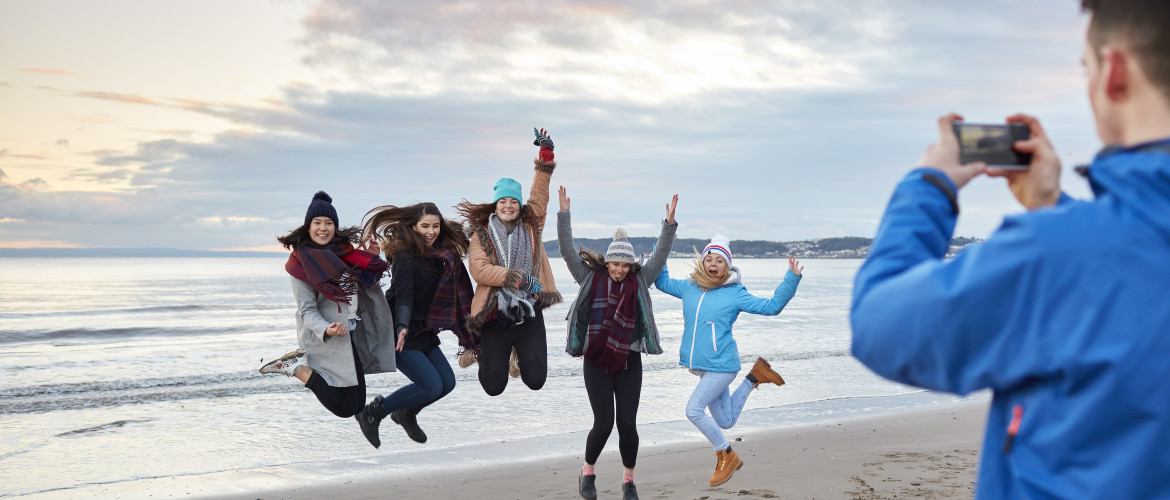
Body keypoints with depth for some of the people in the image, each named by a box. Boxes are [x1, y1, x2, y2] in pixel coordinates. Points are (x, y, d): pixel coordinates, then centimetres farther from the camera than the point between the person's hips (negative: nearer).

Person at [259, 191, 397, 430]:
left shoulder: (344, 251, 8)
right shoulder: (301, 262, -9)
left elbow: (368, 283, 18)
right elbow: (307, 310, -13)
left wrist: (370, 257, 0)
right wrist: (326, 330, -32)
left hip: (351, 338, 7)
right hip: (325, 340, -7)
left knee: (358, 404, 12)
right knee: (345, 408, -9)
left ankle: (305, 360, 22)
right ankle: (296, 367, 6)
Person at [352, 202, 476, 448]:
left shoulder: (444, 254, 8)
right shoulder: (405, 255, -14)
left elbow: (453, 295, 14)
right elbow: (403, 296, -25)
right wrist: (402, 327, -41)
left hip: (424, 333, 8)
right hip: (401, 334, -8)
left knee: (447, 382, 5)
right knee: (432, 386, -16)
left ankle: (406, 413, 31)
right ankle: (373, 413, 1)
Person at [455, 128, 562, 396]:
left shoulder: (531, 226, 10)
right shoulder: (482, 233, 2)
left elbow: (539, 193, 6)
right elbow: (478, 269, -11)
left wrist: (546, 153, 2)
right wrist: (518, 278, -18)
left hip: (530, 314, 2)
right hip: (495, 316, -2)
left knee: (535, 379, -4)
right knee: (493, 386, 0)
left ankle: (522, 354, 33)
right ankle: (484, 353, 37)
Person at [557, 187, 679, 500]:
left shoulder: (640, 281, 5)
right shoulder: (590, 277, 2)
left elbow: (660, 255, -2)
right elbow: (568, 251, -4)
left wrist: (670, 223, -13)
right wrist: (564, 214, -11)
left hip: (628, 362, 1)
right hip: (596, 362, -1)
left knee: (627, 424, 0)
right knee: (604, 424, -3)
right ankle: (587, 472, 23)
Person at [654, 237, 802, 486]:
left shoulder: (735, 293, -5)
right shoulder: (689, 287, 7)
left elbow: (772, 306, -6)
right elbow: (661, 281, 21)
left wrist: (791, 278, -15)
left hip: (721, 365, -6)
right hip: (700, 366, 6)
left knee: (694, 410, -16)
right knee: (725, 421, 14)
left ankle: (726, 455, 4)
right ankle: (754, 377, 34)